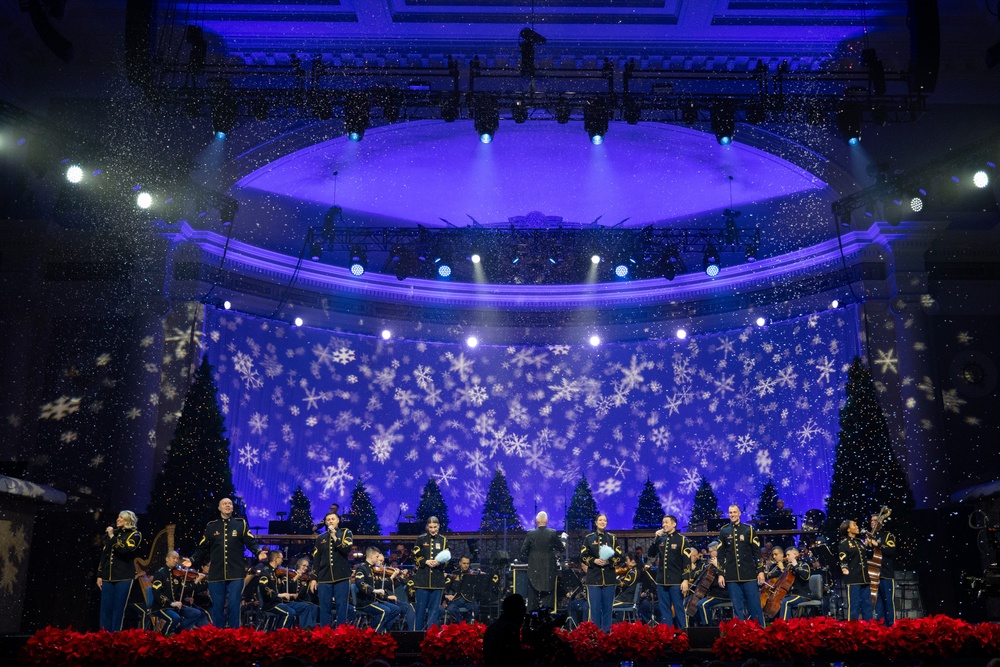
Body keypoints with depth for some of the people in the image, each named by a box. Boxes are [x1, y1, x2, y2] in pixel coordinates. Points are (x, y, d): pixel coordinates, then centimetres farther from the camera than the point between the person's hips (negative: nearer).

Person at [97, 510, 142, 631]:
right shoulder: (112, 533, 16)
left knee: (118, 609, -4)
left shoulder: (135, 535, 1)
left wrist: (112, 536, -11)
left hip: (124, 577, -5)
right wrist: (99, 575, 12)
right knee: (105, 608, 3)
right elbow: (103, 555, 17)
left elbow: (124, 549, -17)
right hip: (107, 577, 5)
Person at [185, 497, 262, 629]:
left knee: (234, 606, -1)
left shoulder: (241, 524, 8)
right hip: (216, 574, 1)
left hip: (235, 574, -1)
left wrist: (258, 552, -18)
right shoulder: (211, 526, 11)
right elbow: (203, 548, 12)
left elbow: (251, 542, 1)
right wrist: (192, 560, -1)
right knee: (217, 607, 7)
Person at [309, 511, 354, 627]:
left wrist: (334, 536, -10)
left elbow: (347, 550, -11)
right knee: (324, 607, 2)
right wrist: (314, 578, 7)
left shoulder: (346, 533, 7)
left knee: (342, 605, -3)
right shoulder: (321, 538, 14)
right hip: (324, 577, 3)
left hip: (341, 576, -2)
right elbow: (316, 560, 14)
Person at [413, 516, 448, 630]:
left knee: (434, 608, 3)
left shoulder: (443, 540, 8)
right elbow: (416, 557, 2)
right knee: (421, 607, 2)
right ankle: (418, 631, 11)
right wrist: (426, 562, -15)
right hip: (422, 578, -1)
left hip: (437, 579, 1)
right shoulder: (421, 539, 5)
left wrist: (439, 562, -14)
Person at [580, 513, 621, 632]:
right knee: (595, 607, -1)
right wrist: (593, 561, -14)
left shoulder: (612, 538, 8)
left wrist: (609, 561, -13)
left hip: (609, 578, 1)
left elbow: (619, 556, 5)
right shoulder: (588, 538, 6)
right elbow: (583, 556, 3)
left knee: (607, 606, 4)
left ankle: (606, 631, 12)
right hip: (594, 577, -1)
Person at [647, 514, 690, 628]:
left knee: (678, 609, 0)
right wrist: (655, 539, -1)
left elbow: (687, 562, -7)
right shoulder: (661, 539, 11)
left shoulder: (682, 540, -3)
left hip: (676, 582, -5)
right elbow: (651, 555, 9)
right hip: (661, 581, 5)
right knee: (664, 610, 9)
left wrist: (685, 580, -15)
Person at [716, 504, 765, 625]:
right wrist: (720, 574, 3)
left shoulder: (749, 529, 5)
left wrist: (760, 571, -2)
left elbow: (757, 552, 4)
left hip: (749, 574, -1)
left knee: (754, 604, 0)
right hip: (731, 577, 1)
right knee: (737, 607, 3)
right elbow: (721, 555, 8)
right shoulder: (724, 531, 8)